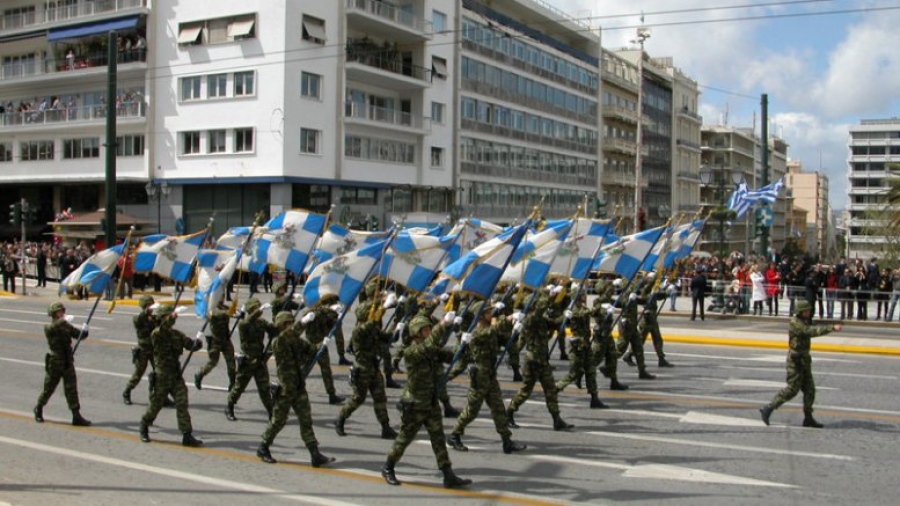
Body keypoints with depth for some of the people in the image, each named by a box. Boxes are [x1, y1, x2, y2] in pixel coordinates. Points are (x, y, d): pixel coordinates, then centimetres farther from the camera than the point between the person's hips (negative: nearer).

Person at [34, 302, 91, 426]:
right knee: (49, 388, 10)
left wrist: (84, 331, -15)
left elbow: (79, 335, 6)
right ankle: (38, 409, 36)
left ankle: (76, 416, -4)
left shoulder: (67, 326, 7)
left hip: (68, 363, 4)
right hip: (55, 363, -4)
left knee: (71, 389, -2)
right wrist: (63, 321, -43)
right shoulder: (48, 328, -7)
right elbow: (52, 328, -30)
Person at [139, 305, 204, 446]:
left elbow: (190, 344, 6)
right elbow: (161, 330, -34)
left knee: (182, 404, -4)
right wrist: (171, 319, -49)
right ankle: (144, 427, 36)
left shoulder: (177, 333, 6)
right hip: (162, 377, -4)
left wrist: (196, 343, -18)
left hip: (176, 376, 4)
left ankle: (187, 435, -4)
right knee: (156, 404, 9)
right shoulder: (156, 334, -10)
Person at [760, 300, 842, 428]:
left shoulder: (805, 322, 13)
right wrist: (832, 328, -37)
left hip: (804, 360, 9)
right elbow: (811, 331, -31)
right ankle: (768, 409, 2)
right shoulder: (795, 323, -18)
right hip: (796, 360, -9)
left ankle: (808, 418, 11)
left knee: (809, 389, 6)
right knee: (792, 389, -6)